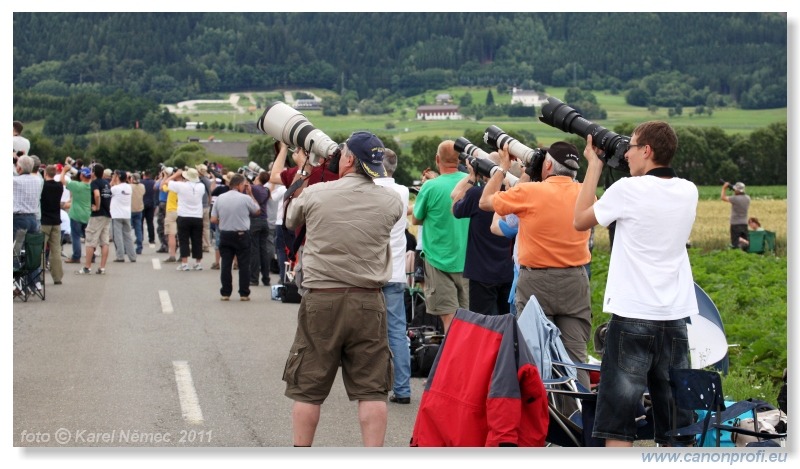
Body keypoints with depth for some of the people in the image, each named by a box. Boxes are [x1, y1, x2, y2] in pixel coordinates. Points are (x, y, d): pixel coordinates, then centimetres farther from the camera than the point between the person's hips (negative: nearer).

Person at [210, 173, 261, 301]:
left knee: (225, 265, 6)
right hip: (242, 235, -3)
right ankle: (244, 294, 4)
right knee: (244, 265, 4)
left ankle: (225, 293, 6)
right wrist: (250, 194, 10)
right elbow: (257, 210, 6)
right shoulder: (245, 198, -10)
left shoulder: (219, 198, 0)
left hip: (225, 235, 3)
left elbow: (213, 219, 0)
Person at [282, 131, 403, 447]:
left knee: (308, 388, 10)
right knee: (371, 389, 5)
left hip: (321, 301, -1)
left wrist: (304, 182, 31)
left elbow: (290, 222, 13)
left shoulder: (314, 193, -6)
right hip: (369, 303, 1)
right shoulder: (391, 202, -3)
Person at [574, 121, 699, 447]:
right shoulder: (688, 192, 5)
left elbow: (581, 220, 2)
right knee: (676, 418, 10)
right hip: (675, 316, 5)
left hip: (632, 315, -5)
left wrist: (594, 164, 9)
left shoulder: (628, 190, -11)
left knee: (618, 415, -1)